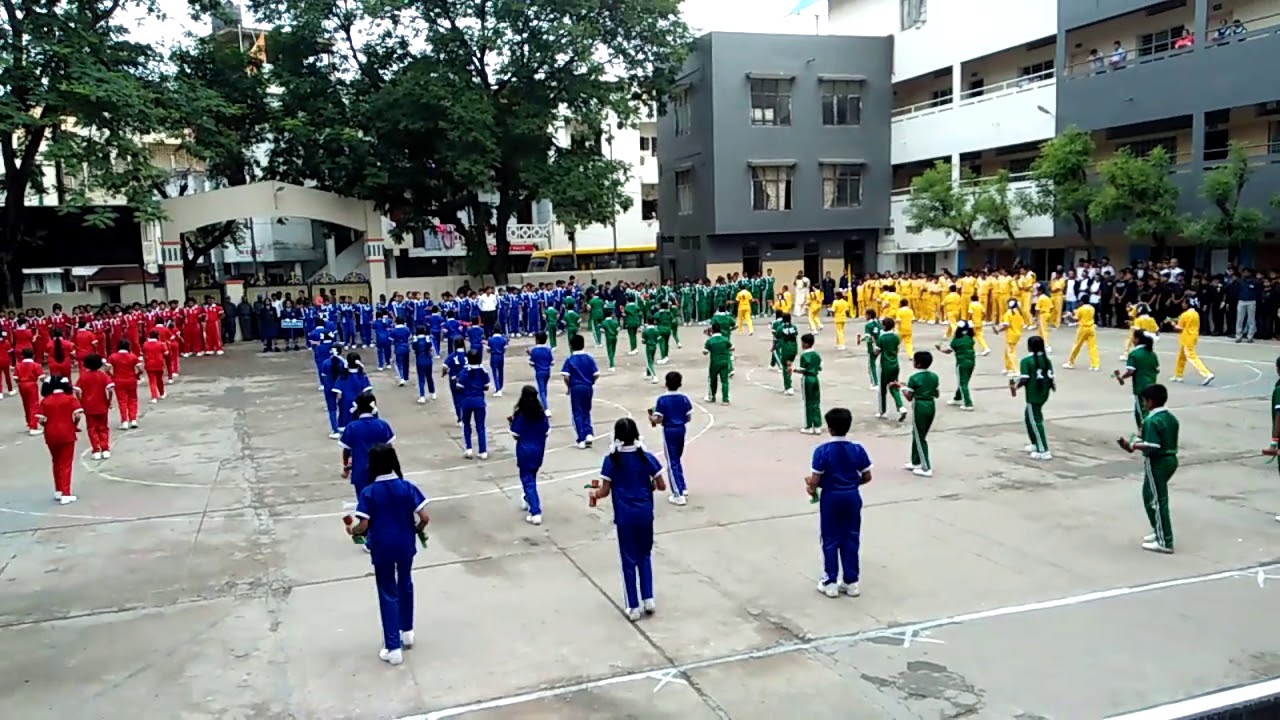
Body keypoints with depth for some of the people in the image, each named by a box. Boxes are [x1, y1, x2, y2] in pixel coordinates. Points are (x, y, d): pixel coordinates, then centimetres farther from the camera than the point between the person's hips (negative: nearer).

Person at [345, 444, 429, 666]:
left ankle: (393, 648, 13)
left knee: (388, 594, 9)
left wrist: (351, 529, 4)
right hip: (405, 546, 2)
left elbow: (363, 526, -18)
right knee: (405, 585, 25)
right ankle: (407, 632, 40)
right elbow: (424, 518, -13)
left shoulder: (369, 492, -15)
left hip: (382, 549, -2)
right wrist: (417, 530, 9)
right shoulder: (407, 487, -10)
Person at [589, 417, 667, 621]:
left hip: (624, 517, -2)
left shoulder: (611, 460, -10)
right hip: (645, 514, 2)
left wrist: (594, 494, 14)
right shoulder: (646, 457, -6)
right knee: (645, 555, 21)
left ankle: (633, 607, 15)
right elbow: (662, 486, -2)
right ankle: (648, 599, 18)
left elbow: (605, 492, -7)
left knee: (629, 560, 9)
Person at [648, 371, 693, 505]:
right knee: (678, 459, 23)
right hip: (681, 430, 5)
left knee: (672, 463, 2)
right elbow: (689, 418, 1)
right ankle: (683, 488, 26)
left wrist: (651, 418, 7)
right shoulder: (684, 398, -3)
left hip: (669, 431, -4)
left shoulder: (662, 399, -14)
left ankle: (679, 495, 1)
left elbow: (658, 420, -15)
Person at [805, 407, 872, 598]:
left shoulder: (822, 451, -17)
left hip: (831, 498, -3)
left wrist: (811, 487, 5)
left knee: (830, 540, 9)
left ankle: (830, 583, 15)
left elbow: (815, 481, -17)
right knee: (851, 540, 12)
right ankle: (851, 582, 19)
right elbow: (867, 477, 1)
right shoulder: (858, 449, -6)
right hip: (852, 497, 3)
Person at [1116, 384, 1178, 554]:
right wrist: (1141, 442, 13)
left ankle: (1165, 542, 5)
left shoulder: (1151, 421, -20)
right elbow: (1166, 441, 12)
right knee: (1149, 496, 22)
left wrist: (1134, 445, -14)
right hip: (1170, 459, 9)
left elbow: (1153, 448, -26)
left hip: (1157, 463, -9)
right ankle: (1159, 532, 30)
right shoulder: (1171, 418, 8)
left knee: (1157, 501, -1)